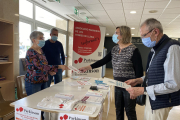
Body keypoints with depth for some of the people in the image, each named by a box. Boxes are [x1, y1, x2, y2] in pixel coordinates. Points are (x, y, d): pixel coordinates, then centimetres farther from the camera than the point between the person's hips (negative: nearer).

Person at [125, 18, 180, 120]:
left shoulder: (172, 48, -20)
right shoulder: (156, 49, 9)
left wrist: (143, 90, -24)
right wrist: (138, 80, 6)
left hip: (160, 103, -8)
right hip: (151, 98, 8)